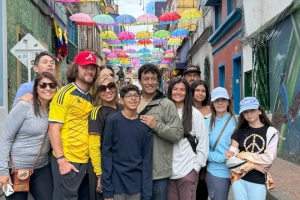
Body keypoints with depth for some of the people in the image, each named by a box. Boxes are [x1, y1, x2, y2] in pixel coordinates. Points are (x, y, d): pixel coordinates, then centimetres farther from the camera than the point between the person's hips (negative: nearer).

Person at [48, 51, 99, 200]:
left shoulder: (94, 95, 7)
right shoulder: (65, 94, -10)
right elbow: (53, 130, -13)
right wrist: (61, 160, -16)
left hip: (87, 160, 6)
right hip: (67, 161, -6)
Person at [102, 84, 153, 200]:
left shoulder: (145, 125, 1)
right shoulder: (113, 121, -6)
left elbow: (147, 158, 2)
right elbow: (106, 153, -6)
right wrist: (107, 187, -9)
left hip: (136, 184, 2)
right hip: (116, 182, -2)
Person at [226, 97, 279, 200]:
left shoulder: (270, 132, -2)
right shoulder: (240, 131, 5)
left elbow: (268, 158, -10)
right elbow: (232, 155, -2)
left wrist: (244, 155, -9)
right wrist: (253, 165, -13)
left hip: (259, 181, -2)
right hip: (239, 179, 2)